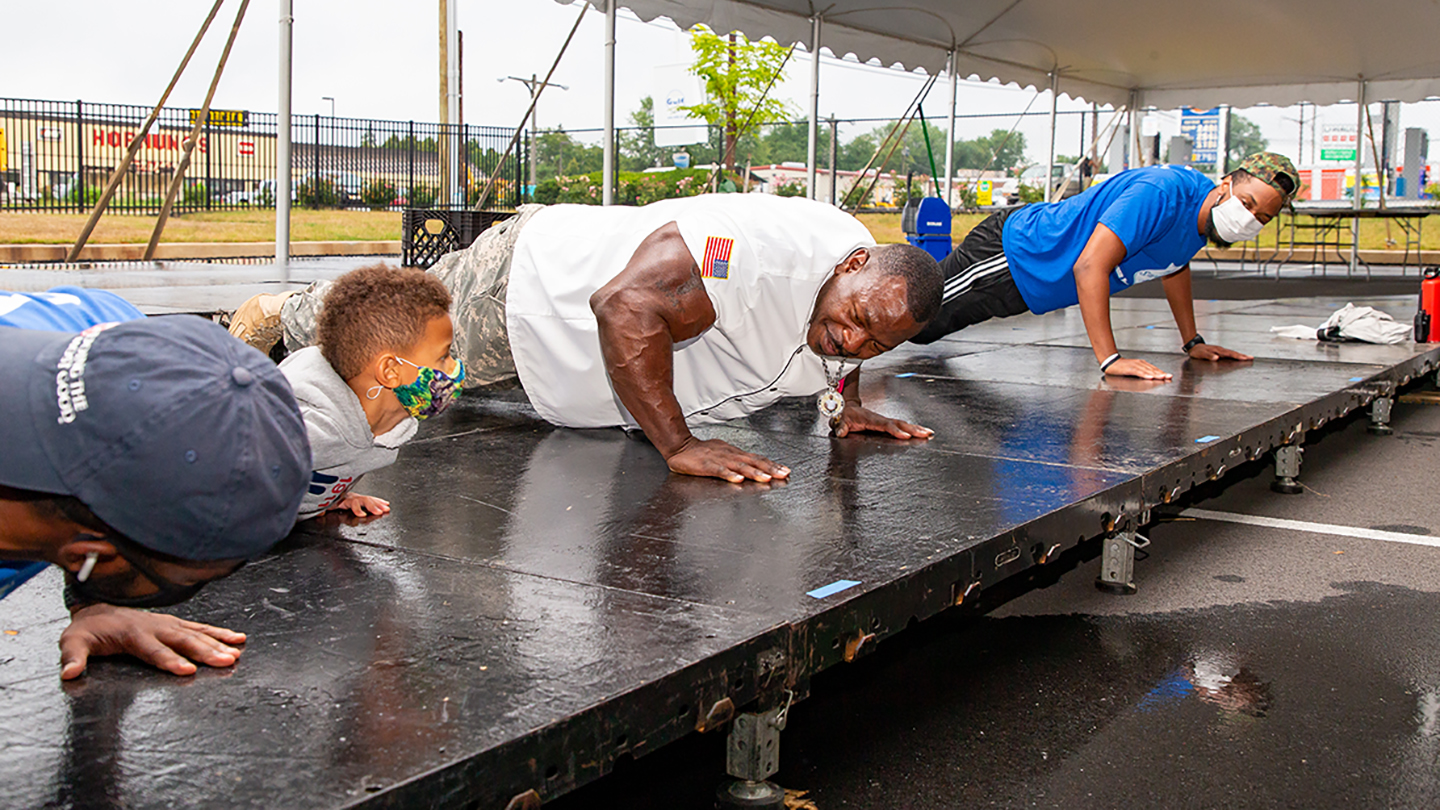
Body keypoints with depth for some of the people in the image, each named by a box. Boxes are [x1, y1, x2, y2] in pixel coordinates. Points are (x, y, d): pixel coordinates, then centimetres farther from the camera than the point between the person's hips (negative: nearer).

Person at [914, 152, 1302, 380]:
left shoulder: (1207, 213, -4)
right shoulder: (1162, 194, -33)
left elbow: (1175, 265, 18)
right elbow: (1090, 266, -39)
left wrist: (1192, 341, 16)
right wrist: (1109, 359, -42)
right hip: (1008, 255, -8)